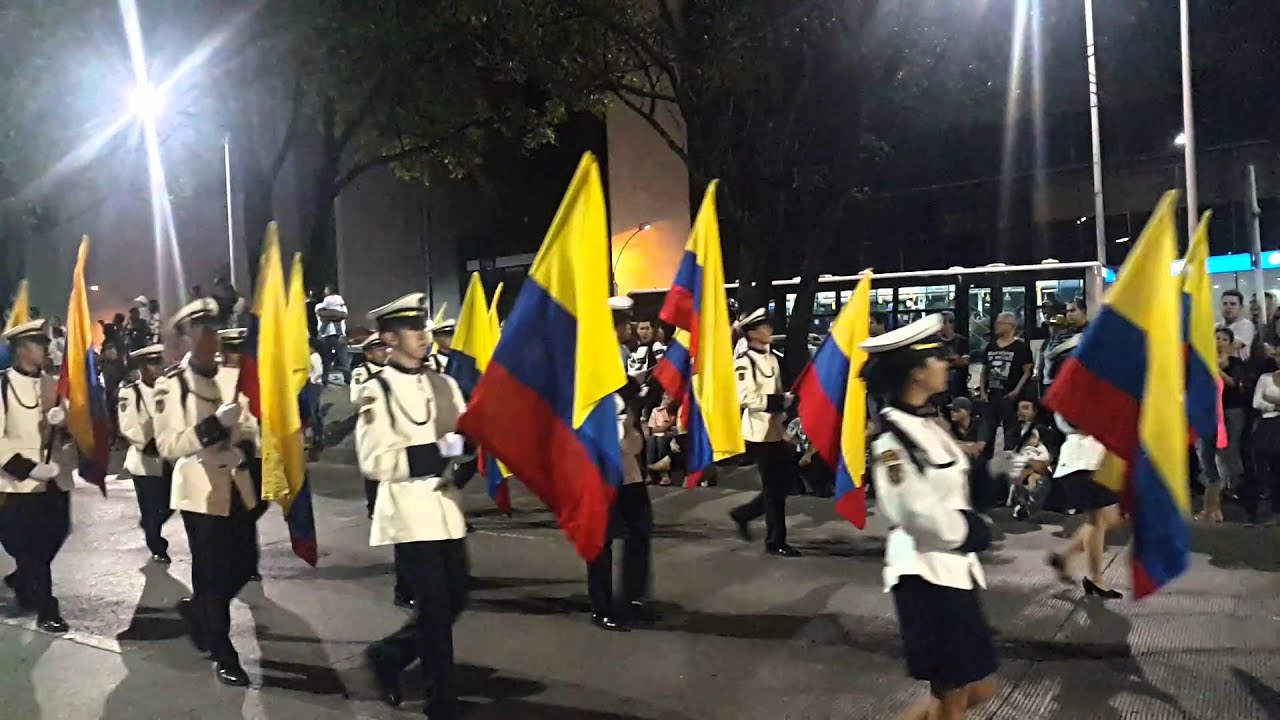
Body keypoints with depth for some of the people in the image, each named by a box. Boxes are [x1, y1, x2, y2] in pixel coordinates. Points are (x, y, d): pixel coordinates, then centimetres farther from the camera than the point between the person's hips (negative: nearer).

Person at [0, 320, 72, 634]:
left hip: (54, 477, 6)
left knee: (57, 534, 13)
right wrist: (27, 468, -22)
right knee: (29, 547, 1)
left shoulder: (50, 383, 9)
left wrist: (62, 420, -6)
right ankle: (45, 610, 12)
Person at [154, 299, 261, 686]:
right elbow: (167, 446, -17)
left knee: (244, 563, 11)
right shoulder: (170, 384, -11)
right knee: (212, 574, 2)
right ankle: (224, 657, 15)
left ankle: (196, 608, 39)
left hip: (236, 486, 6)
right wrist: (214, 424, -25)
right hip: (200, 490, -6)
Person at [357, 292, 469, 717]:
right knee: (435, 607, 0)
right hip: (408, 514, -6)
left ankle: (388, 655, 34)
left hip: (447, 508, 6)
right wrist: (436, 454, -19)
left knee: (456, 598, 12)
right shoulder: (376, 392, -7)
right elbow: (374, 462, -13)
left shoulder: (444, 385, 11)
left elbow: (464, 438, 15)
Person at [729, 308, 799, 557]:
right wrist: (780, 401, -20)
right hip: (759, 433, -8)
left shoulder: (771, 357, 13)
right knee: (774, 488, -1)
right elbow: (745, 398, -23)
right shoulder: (744, 361, -14)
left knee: (784, 483, 12)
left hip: (776, 430, 8)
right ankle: (775, 542, 11)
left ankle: (742, 514, 29)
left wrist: (786, 399, 4)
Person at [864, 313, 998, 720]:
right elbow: (918, 515, -22)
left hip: (954, 568, 9)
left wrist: (969, 527, 0)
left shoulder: (924, 426, 10)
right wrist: (970, 529, -7)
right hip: (927, 573, -9)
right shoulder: (893, 436, -19)